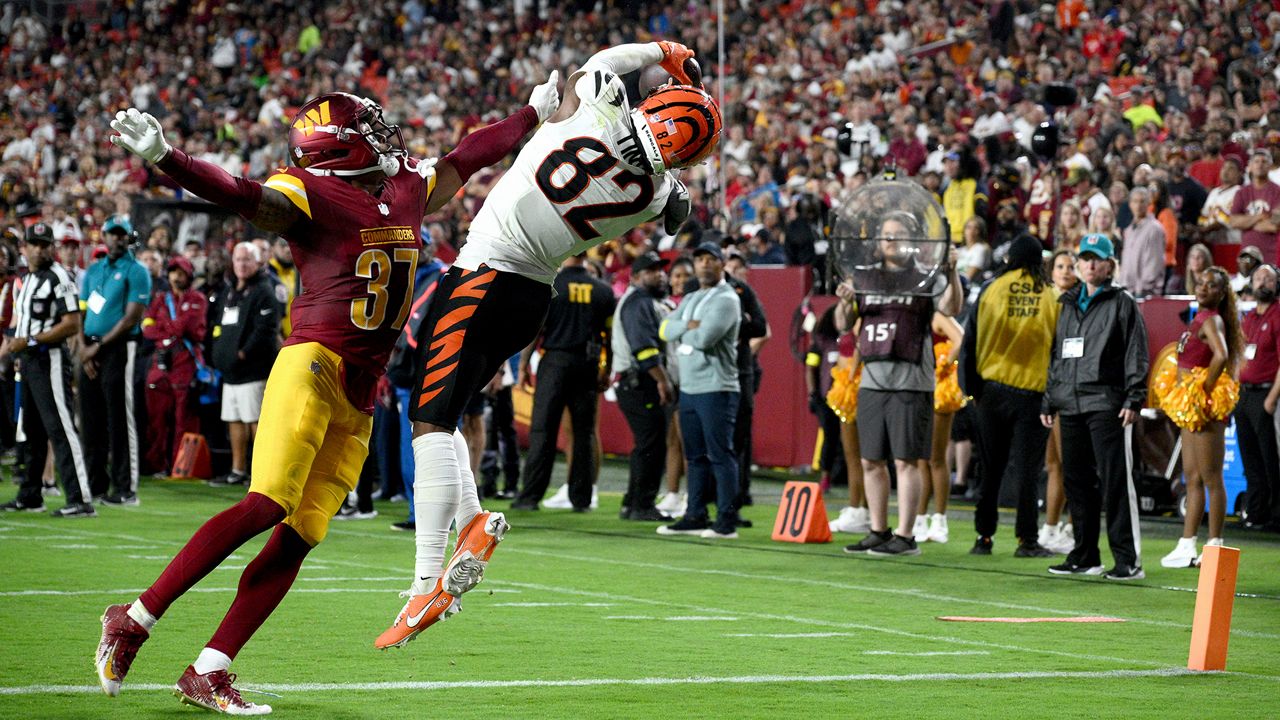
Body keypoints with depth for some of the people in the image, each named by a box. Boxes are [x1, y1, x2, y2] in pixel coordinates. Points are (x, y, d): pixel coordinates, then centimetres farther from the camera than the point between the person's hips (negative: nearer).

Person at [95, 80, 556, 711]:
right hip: (313, 367, -7)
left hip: (359, 399, 7)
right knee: (268, 504, -21)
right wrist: (162, 157, -38)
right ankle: (135, 620, -13)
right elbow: (240, 195, -22)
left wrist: (534, 114, 44)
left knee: (300, 535, -2)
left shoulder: (409, 191, 17)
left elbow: (467, 158, 32)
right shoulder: (309, 196, -6)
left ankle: (208, 672, -2)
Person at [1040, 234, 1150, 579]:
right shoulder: (1067, 305, 20)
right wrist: (1048, 402, 18)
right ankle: (1085, 557, 14)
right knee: (1077, 482, 7)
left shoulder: (1122, 304, 2)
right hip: (1070, 405, 6)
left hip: (1106, 405, -6)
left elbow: (1136, 355, -4)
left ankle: (1128, 560, -10)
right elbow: (1054, 356, 24)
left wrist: (1133, 399, -13)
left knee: (1115, 482, -9)